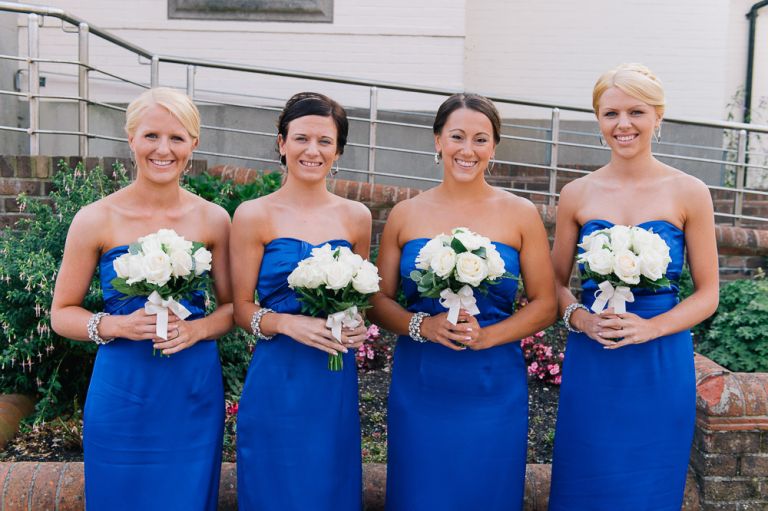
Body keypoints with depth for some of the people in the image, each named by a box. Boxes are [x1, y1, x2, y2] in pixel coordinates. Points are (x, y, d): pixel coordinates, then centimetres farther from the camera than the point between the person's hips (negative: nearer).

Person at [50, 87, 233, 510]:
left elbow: (233, 307, 8)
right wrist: (117, 325, -18)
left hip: (194, 396, 2)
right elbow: (61, 314, 0)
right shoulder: (96, 219, -6)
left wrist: (196, 329, -12)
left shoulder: (212, 219, -1)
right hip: (122, 396, -1)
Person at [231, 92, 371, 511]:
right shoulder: (254, 216, -4)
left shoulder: (356, 217, 5)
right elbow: (241, 307, -3)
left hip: (336, 382, 3)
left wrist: (356, 326, -4)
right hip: (276, 382, -3)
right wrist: (287, 323, -20)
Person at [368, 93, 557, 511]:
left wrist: (484, 335, -15)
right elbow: (378, 301, 5)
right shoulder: (405, 215, 4)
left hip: (493, 391, -1)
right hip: (418, 391, 1)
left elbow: (545, 304, 1)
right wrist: (422, 326, -15)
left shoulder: (520, 214, 1)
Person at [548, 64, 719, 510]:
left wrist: (650, 327, -16)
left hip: (661, 363, -1)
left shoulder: (689, 193, -2)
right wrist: (581, 319, -11)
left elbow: (708, 293, 0)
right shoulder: (577, 195, 3)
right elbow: (556, 282, 10)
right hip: (590, 364, 2)